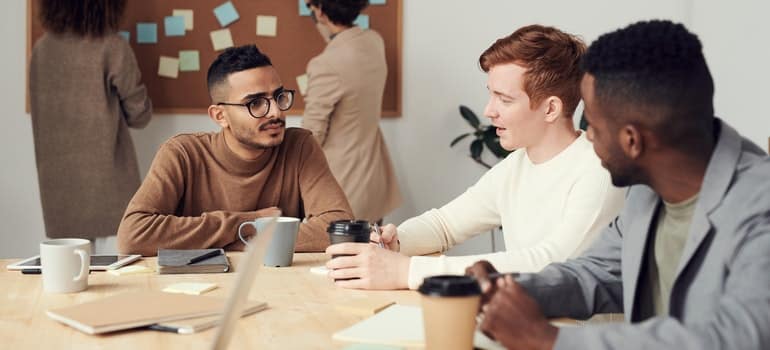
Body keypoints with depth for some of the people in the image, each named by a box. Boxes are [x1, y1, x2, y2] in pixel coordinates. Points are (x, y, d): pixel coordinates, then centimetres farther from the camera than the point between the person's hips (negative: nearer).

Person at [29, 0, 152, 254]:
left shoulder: (41, 49, 1)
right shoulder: (112, 48, -11)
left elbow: (39, 111, 12)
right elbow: (139, 116, -3)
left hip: (59, 184, 5)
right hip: (106, 182, -4)